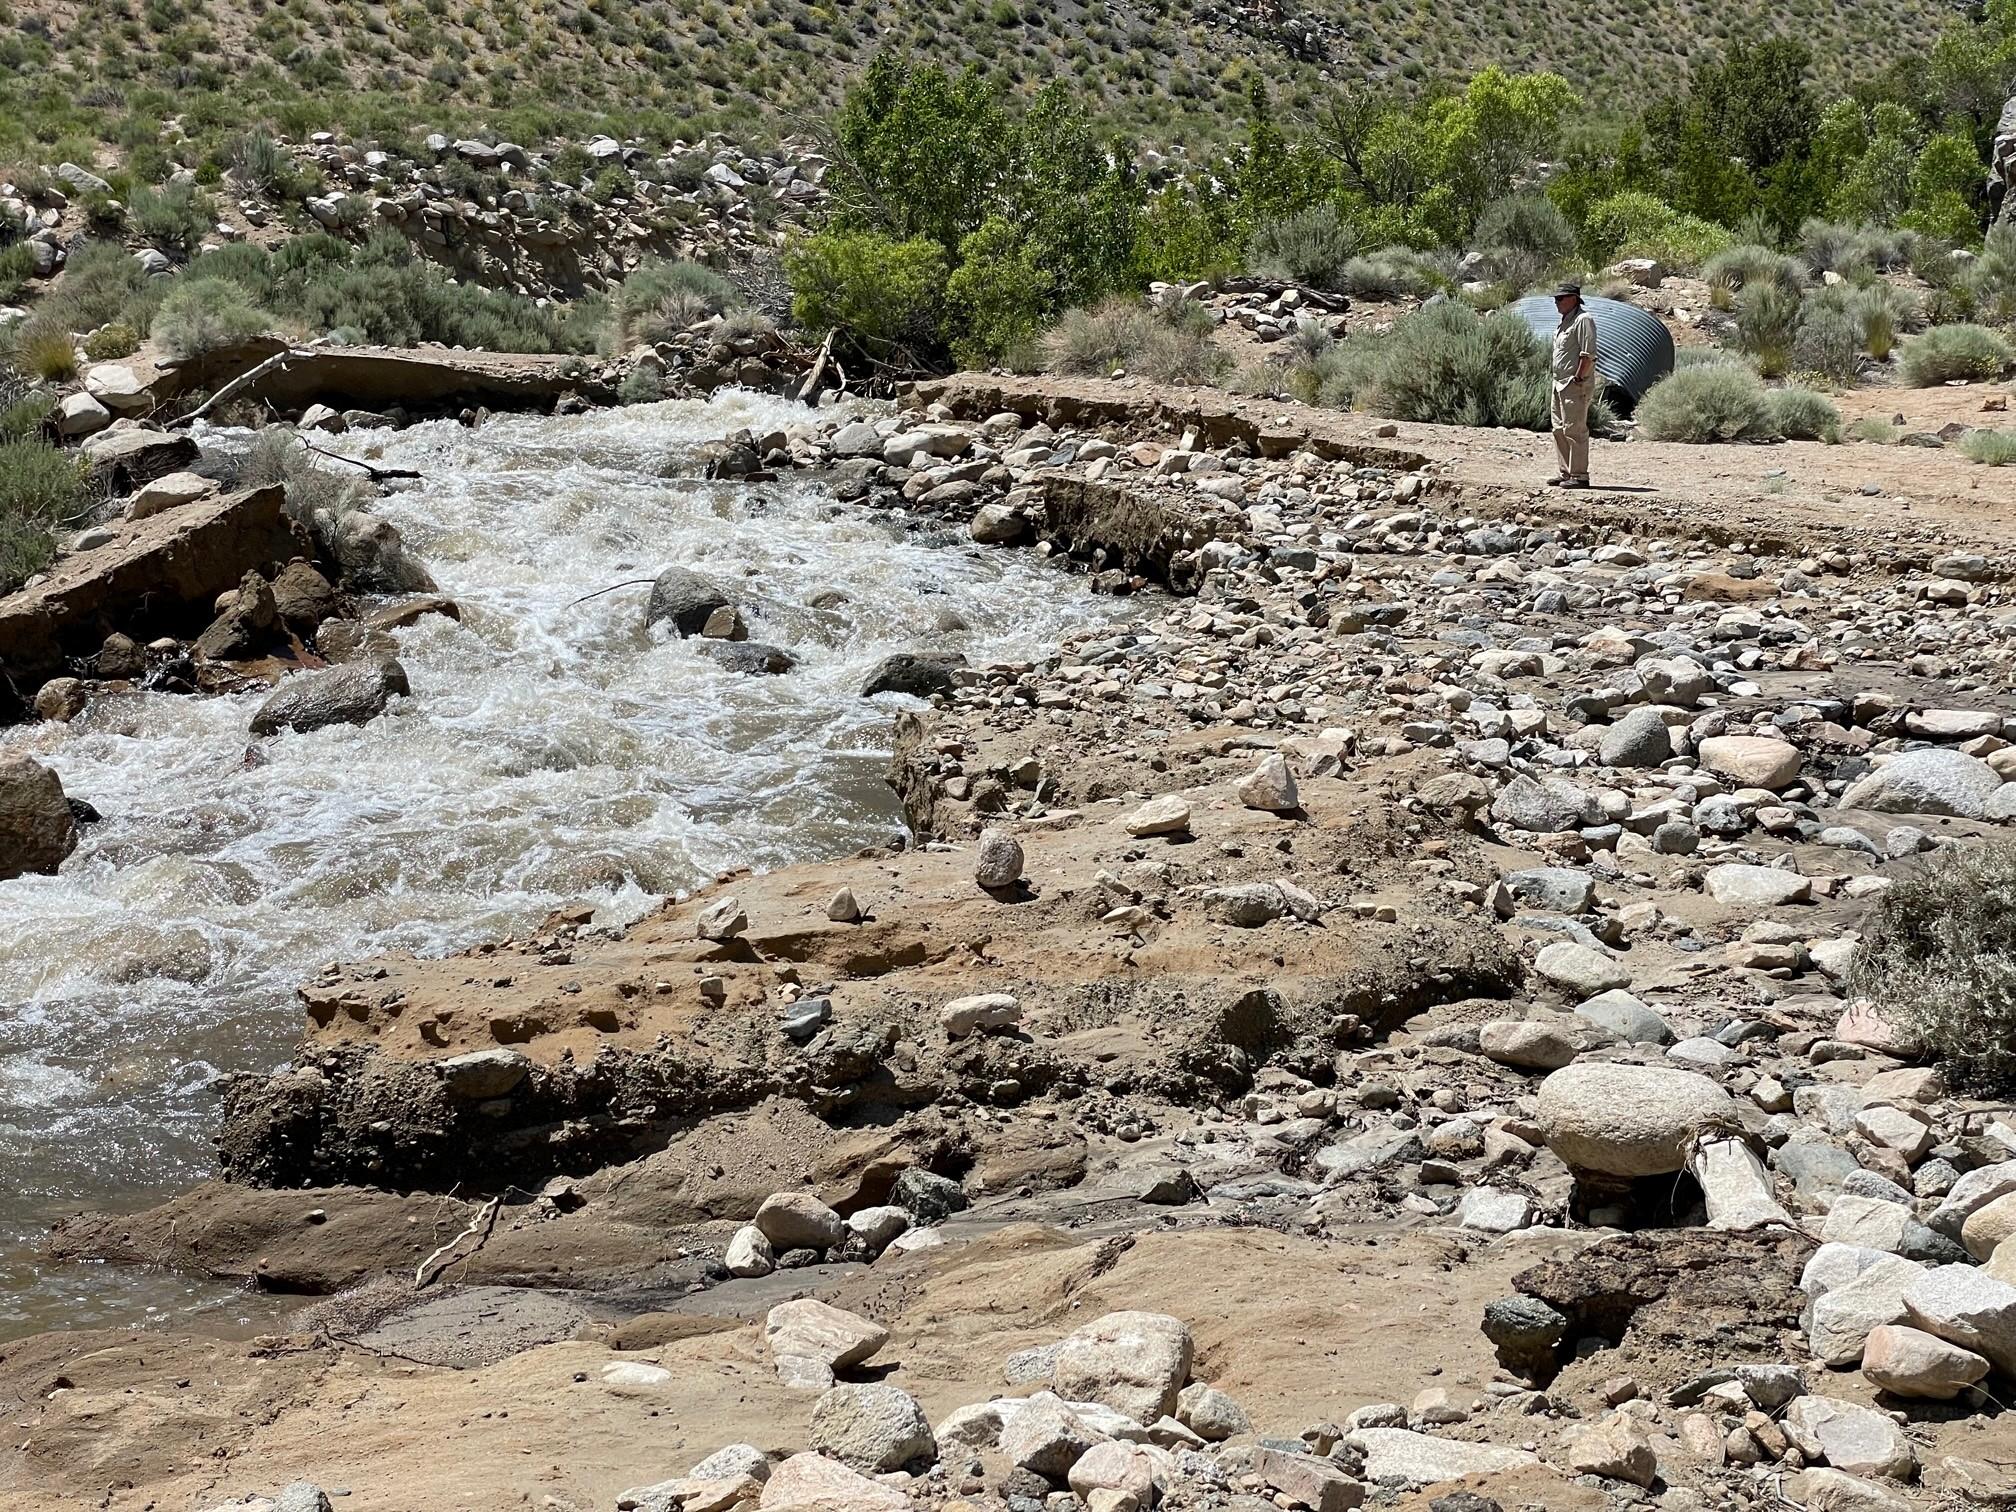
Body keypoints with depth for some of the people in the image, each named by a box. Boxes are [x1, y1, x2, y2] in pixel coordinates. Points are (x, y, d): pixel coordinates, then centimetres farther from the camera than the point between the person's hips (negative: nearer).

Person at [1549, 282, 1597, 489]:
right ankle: (1566, 472, 21)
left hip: (1576, 385, -11)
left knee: (1574, 429, -10)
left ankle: (1580, 475, -7)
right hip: (1560, 383, 11)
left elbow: (1588, 353, -19)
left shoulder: (1583, 320, -12)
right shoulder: (1565, 321, 19)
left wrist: (1578, 378, -21)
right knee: (1559, 429, 14)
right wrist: (1558, 381, 17)